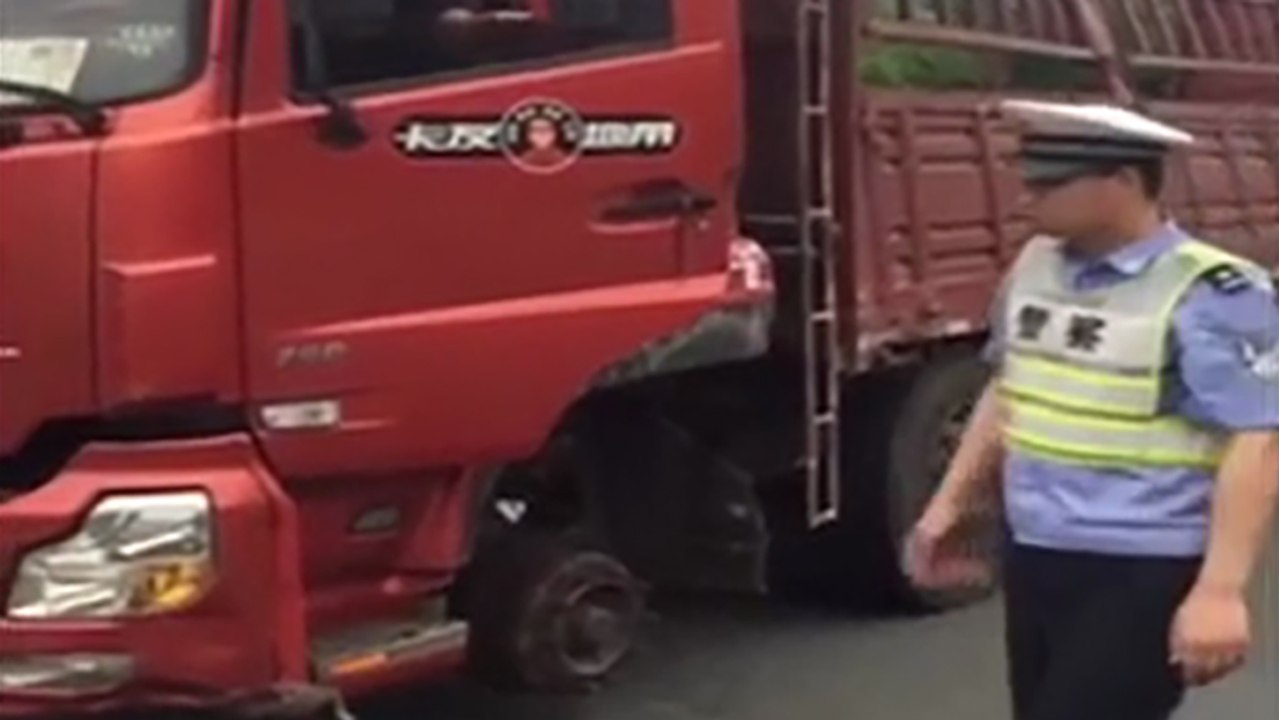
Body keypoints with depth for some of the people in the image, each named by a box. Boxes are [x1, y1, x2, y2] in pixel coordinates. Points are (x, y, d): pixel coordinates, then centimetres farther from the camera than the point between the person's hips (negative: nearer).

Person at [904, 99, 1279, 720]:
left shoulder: (1209, 295, -17)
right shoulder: (1035, 268, 7)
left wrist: (1221, 590, -27)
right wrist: (949, 507, 21)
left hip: (1142, 577, -8)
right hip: (1035, 561, 8)